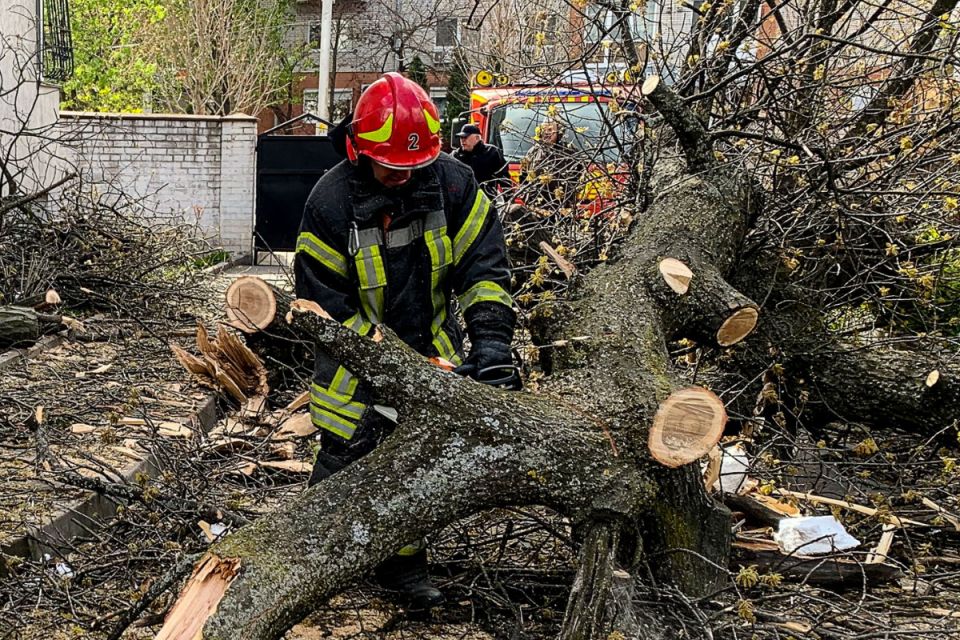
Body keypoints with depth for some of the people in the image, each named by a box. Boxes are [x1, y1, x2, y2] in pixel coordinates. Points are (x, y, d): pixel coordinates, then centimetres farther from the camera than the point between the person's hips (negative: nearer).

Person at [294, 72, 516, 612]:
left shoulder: (453, 183, -13)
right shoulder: (331, 202, -20)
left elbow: (484, 267, -12)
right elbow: (323, 305, -16)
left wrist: (491, 339, -26)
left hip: (432, 349, 3)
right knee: (343, 461, 1)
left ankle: (405, 562, 24)